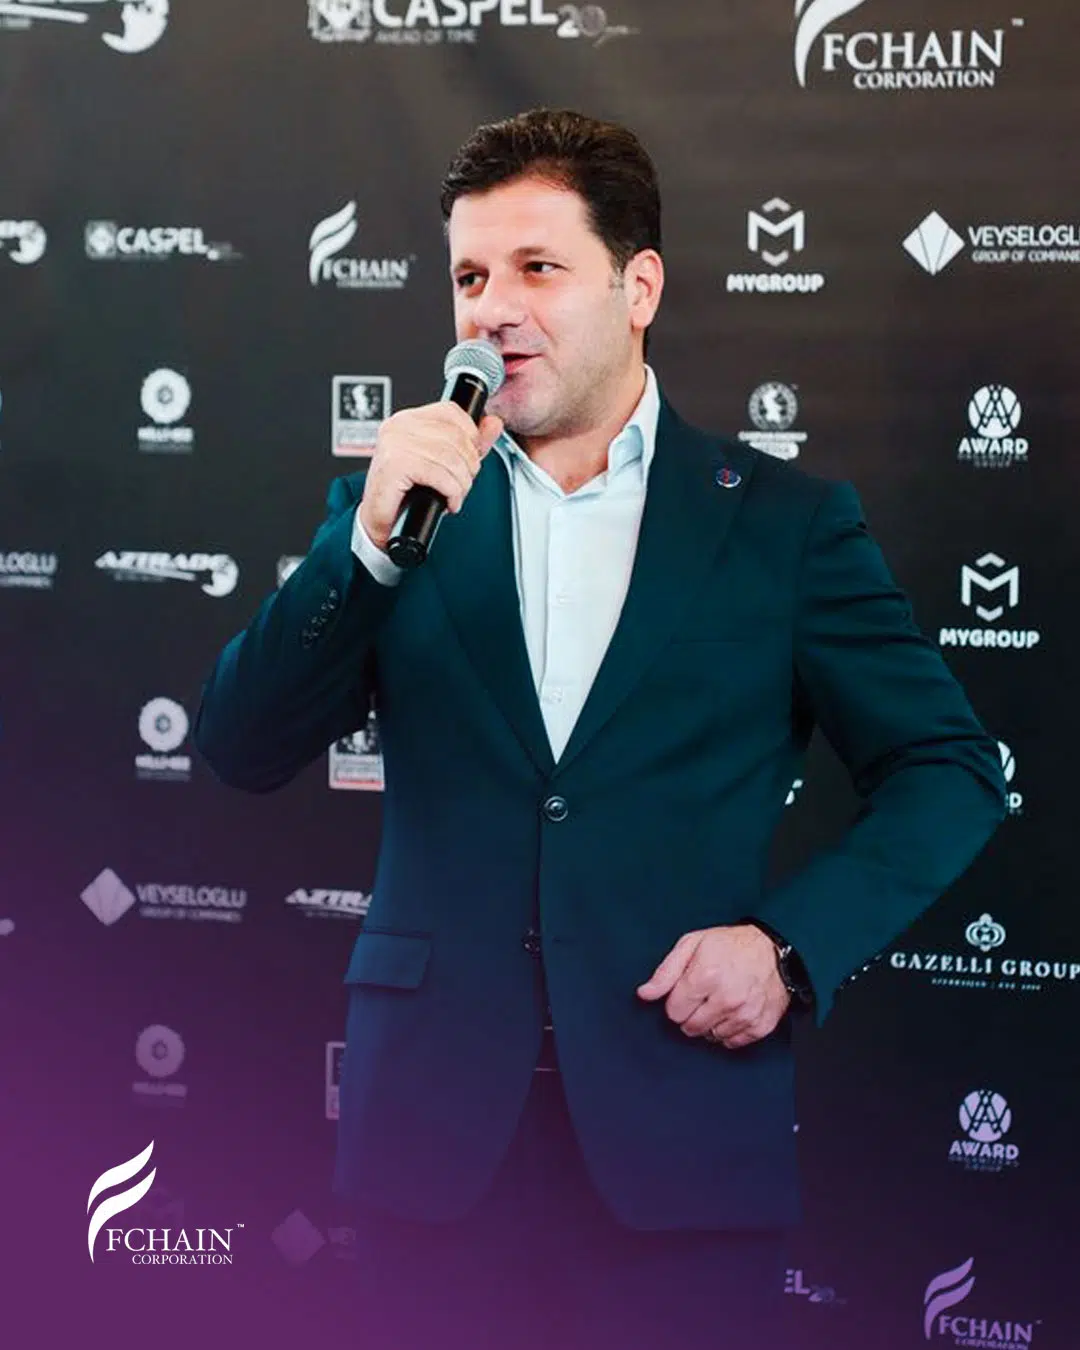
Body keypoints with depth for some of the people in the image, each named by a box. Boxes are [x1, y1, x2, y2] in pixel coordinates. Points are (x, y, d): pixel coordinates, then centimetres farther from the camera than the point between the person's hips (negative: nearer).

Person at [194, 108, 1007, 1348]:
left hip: (683, 1143, -1)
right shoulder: (399, 509, 9)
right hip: (436, 1130, 1)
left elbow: (947, 772, 6)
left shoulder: (782, 521, 4)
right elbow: (244, 753, 0)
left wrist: (793, 944, -8)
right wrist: (373, 540, -12)